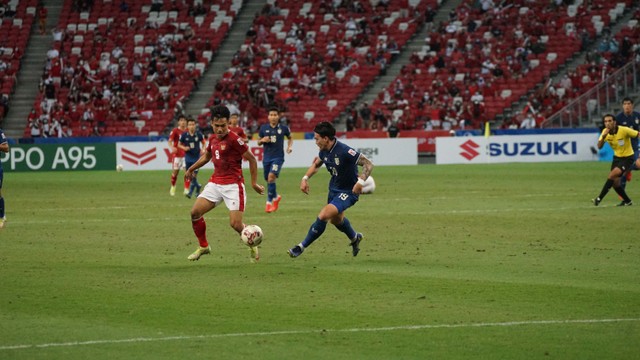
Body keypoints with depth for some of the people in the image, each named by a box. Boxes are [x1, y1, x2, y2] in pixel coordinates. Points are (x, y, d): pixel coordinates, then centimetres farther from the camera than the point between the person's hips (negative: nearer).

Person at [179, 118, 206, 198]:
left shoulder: (199, 134, -7)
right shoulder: (184, 135, -6)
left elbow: (203, 142, 9)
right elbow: (179, 144, 5)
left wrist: (202, 149, -9)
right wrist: (184, 148, -15)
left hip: (197, 156, -2)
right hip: (188, 156, 2)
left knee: (194, 175, -10)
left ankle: (191, 192, -1)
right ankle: (198, 186, 34)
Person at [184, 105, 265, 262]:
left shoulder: (234, 139, -15)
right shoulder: (212, 138, 7)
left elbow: (252, 159, -9)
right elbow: (207, 156, 29)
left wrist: (254, 183, -7)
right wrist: (191, 169, 27)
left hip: (233, 185, -7)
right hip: (215, 183, 7)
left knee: (235, 224, -12)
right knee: (195, 212, -3)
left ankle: (253, 246, 17)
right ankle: (203, 247, 16)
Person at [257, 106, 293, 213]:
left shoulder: (283, 128, 0)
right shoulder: (263, 128, 3)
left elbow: (290, 138, 17)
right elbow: (258, 142, 13)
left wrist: (289, 146, -1)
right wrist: (262, 140, -10)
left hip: (278, 157, -3)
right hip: (267, 157, 3)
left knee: (271, 177, -22)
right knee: (268, 179, 10)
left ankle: (269, 202, -12)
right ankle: (276, 197, 37)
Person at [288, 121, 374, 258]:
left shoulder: (345, 151, -30)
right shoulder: (324, 151, -7)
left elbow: (368, 164, -27)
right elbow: (316, 164, 15)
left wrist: (360, 181, -39)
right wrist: (305, 178, 0)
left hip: (348, 192, -9)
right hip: (334, 189, 9)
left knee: (323, 216, -22)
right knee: (336, 219, 28)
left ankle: (302, 246, -9)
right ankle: (354, 238, 57)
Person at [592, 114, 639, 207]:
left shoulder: (624, 130, -23)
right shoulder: (605, 131, -7)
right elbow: (599, 146, -12)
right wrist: (603, 136, -30)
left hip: (627, 158, -6)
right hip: (617, 157, 6)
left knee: (612, 175, -24)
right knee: (615, 182, 3)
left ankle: (599, 198, -21)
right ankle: (627, 201, 25)